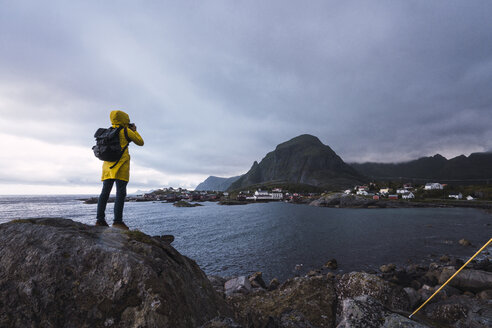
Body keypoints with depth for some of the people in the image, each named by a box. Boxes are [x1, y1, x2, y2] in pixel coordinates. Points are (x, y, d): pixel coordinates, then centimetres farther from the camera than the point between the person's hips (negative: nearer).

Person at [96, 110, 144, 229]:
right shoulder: (126, 131, -2)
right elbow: (140, 142, 6)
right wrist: (134, 131, 19)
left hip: (108, 164, 7)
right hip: (121, 165, -7)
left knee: (105, 192, 6)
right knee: (121, 193, -8)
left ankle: (100, 219, 5)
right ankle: (117, 221, -12)